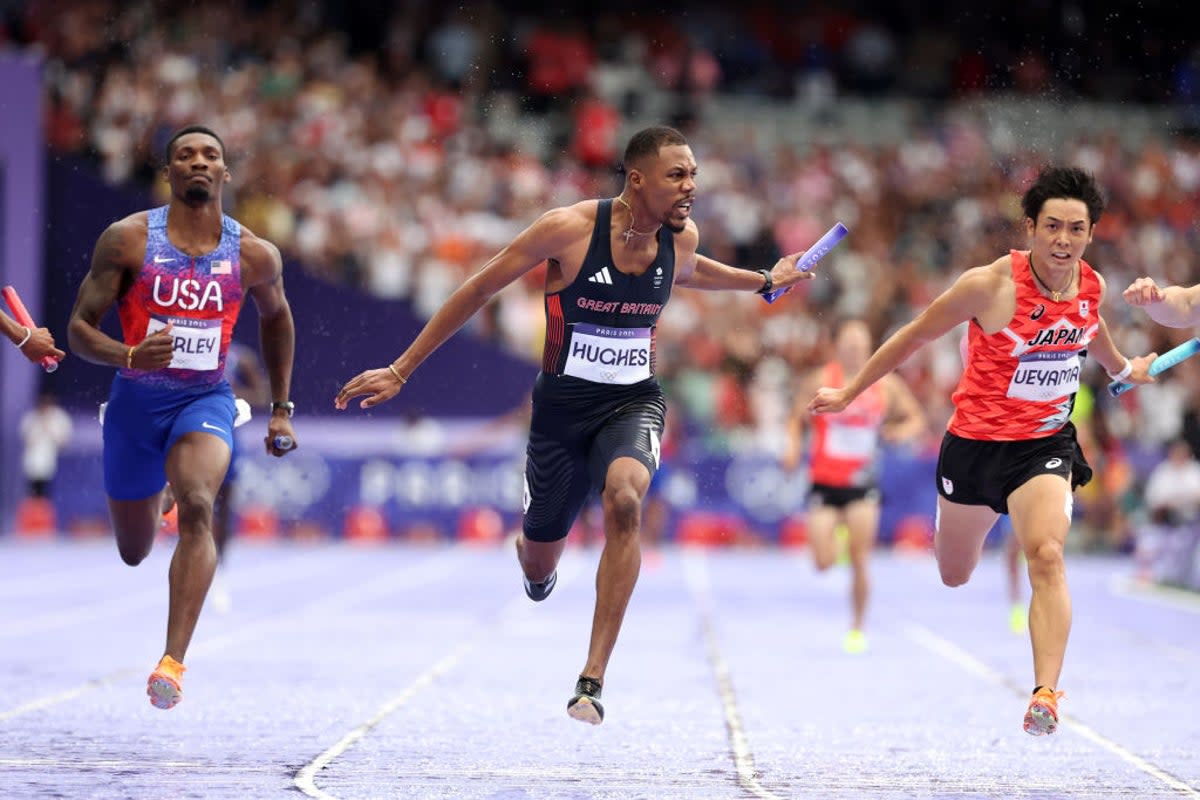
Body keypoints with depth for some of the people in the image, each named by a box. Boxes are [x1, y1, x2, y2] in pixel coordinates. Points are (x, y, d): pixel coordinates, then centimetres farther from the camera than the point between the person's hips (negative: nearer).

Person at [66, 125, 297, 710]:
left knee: (198, 508, -31)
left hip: (205, 400, -1)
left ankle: (173, 662, -35)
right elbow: (79, 328, -8)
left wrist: (281, 408, 18)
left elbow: (275, 317, 18)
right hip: (136, 400, 1)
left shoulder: (254, 256, -3)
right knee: (133, 552, 15)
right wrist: (129, 356, -29)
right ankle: (156, 498, 56)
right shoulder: (127, 239, -9)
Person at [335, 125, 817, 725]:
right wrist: (400, 372, -8)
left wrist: (766, 282, 20)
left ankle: (592, 680, -30)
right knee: (537, 570, 12)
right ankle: (535, 552, 56)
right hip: (563, 406, -1)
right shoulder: (569, 228, -19)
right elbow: (478, 291, -10)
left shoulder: (681, 236, -5)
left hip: (633, 403, 1)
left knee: (623, 500, -33)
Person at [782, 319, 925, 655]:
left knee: (859, 561, -9)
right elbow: (797, 419, 2)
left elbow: (916, 419, 8)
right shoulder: (821, 381, -6)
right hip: (825, 481, -1)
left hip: (862, 482, 1)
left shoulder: (886, 384, -1)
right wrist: (793, 447, -17)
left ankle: (857, 628, 6)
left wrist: (900, 431, -13)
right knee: (824, 563, -5)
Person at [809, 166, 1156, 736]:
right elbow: (916, 335, -6)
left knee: (1047, 558, -24)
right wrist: (849, 393, 0)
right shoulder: (990, 285, -19)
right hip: (975, 443, -1)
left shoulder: (1091, 286, -5)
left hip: (1045, 443, 1)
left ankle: (1045, 692, -31)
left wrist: (1122, 369, 42)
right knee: (954, 577, 16)